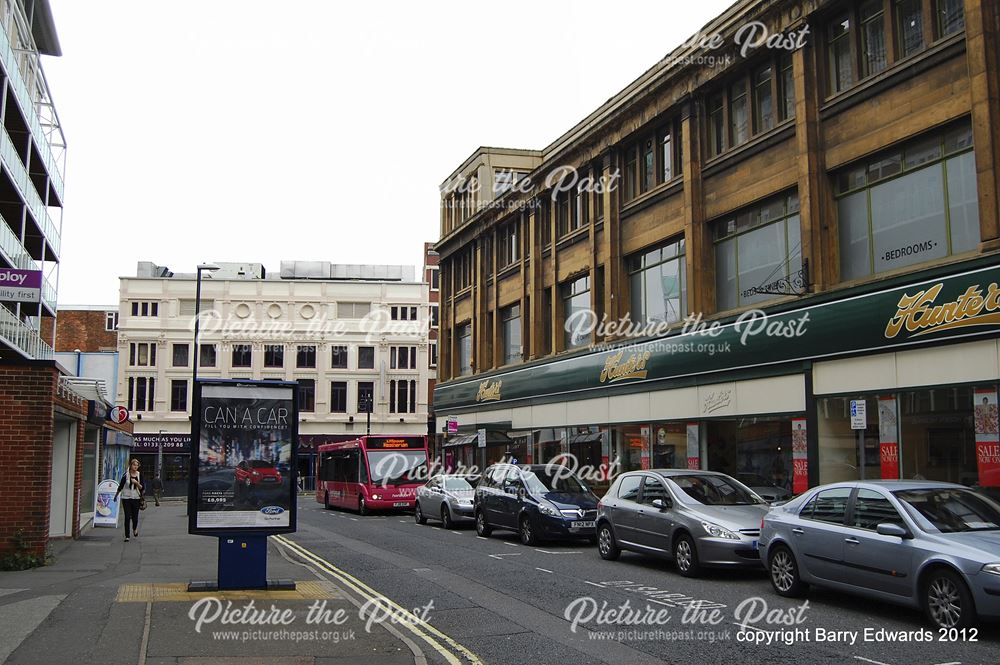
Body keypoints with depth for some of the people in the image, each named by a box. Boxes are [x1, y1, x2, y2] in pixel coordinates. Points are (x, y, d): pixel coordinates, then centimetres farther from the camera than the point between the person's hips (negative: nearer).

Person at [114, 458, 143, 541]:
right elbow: (120, 486, 5)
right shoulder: (126, 475, -5)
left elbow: (142, 488, -1)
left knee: (135, 517, 3)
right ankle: (127, 536, 4)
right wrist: (116, 496, 13)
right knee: (127, 517, -4)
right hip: (126, 498, -2)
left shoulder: (139, 475, 1)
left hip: (136, 498, 2)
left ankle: (135, 529, 36)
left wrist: (136, 483, -17)